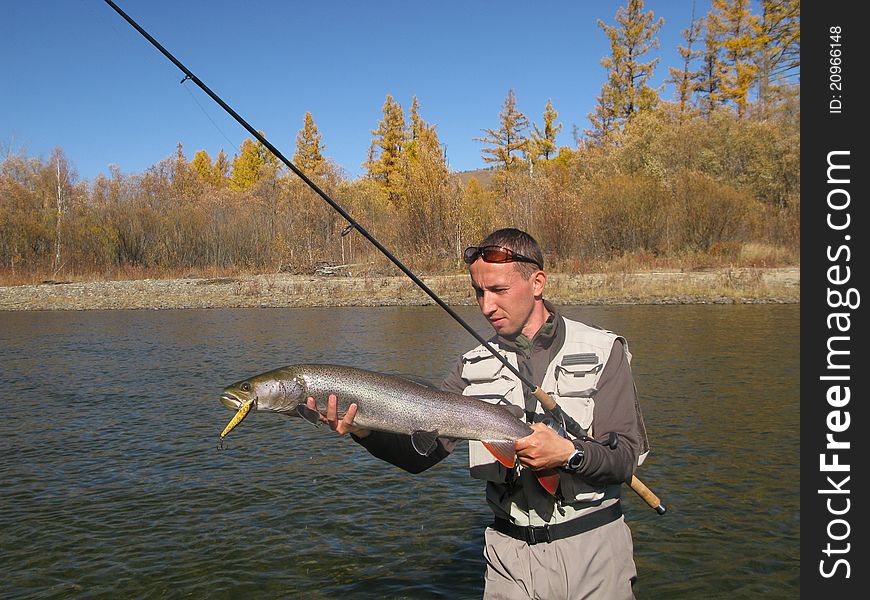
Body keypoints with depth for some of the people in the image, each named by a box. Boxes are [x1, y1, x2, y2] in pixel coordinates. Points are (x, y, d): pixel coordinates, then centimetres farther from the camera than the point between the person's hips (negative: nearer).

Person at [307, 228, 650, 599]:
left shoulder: (602, 351, -5)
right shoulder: (474, 367, 1)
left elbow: (626, 457, -10)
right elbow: (420, 454, -6)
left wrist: (569, 454, -29)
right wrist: (362, 430, -23)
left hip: (593, 551, -1)